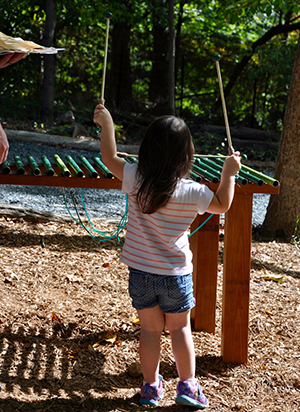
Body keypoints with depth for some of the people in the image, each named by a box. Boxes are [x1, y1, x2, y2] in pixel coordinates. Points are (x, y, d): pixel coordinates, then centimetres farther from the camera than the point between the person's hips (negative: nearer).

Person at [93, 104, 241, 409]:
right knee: (180, 328, 15)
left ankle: (151, 387, 21)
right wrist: (229, 173, 10)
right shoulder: (191, 192, -16)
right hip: (176, 274, -2)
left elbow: (109, 158, 2)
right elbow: (222, 204, -1)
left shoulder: (136, 180, -12)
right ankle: (187, 385, 17)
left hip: (140, 272, 2)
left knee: (150, 329, 13)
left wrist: (106, 123, 12)